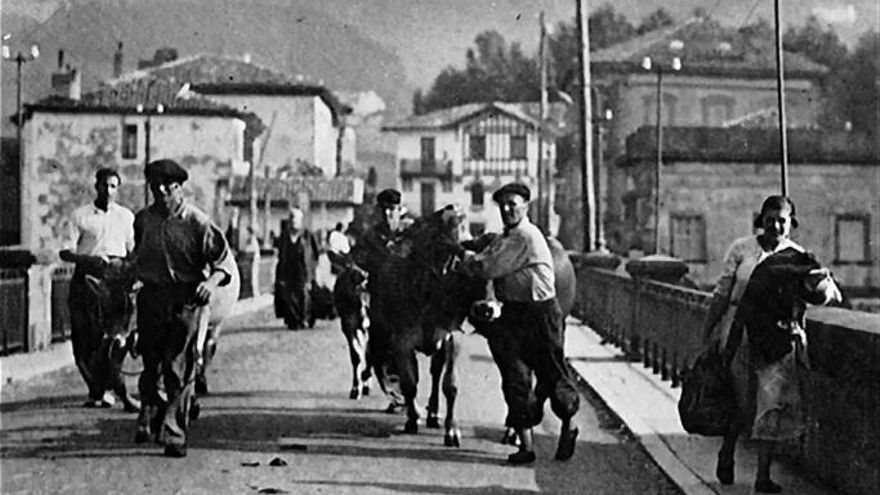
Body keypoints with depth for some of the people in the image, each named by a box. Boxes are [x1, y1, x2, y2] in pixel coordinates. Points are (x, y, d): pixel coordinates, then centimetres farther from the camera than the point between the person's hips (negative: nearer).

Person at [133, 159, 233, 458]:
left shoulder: (197, 222, -4)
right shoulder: (143, 220, 10)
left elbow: (223, 259, -4)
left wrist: (212, 281, -20)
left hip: (187, 300, -3)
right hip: (152, 298, 3)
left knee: (180, 371, -4)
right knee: (151, 365, 6)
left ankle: (174, 436, 0)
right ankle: (148, 418, 28)